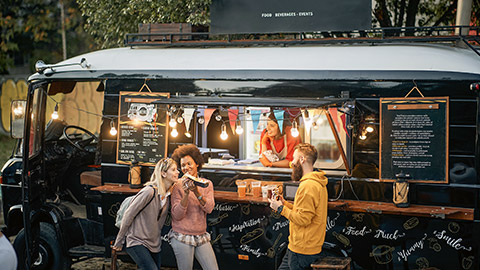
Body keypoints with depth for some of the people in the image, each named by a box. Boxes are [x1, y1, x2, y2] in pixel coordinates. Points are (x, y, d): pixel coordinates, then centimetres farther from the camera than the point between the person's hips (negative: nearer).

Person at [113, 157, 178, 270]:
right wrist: (119, 242, -6)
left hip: (154, 244, 8)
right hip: (138, 242, -7)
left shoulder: (168, 193, 4)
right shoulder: (149, 192, -18)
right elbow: (128, 215, -12)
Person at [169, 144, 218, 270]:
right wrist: (186, 193, -23)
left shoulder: (207, 184, 7)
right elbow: (177, 215, -11)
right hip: (182, 238, -3)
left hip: (201, 237, 4)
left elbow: (209, 208, -8)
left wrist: (197, 191, -21)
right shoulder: (178, 186, -4)